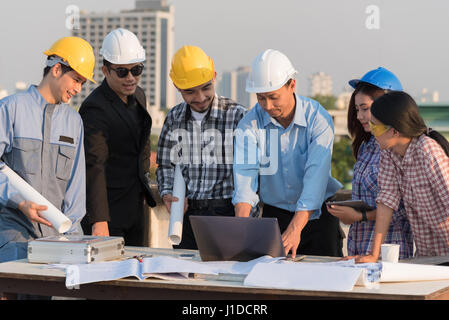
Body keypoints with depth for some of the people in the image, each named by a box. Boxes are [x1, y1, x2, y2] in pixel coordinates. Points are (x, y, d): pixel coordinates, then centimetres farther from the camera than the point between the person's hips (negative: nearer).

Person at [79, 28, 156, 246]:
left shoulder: (138, 95, 9)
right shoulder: (94, 109, -19)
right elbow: (94, 167, -28)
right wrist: (99, 221, -35)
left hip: (134, 208, 8)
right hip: (108, 208, -8)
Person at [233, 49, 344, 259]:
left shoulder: (318, 119, -15)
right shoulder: (250, 124, -7)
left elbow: (315, 176, -25)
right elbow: (245, 172, -19)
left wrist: (295, 229, -37)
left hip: (316, 215, -1)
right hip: (274, 214, 2)